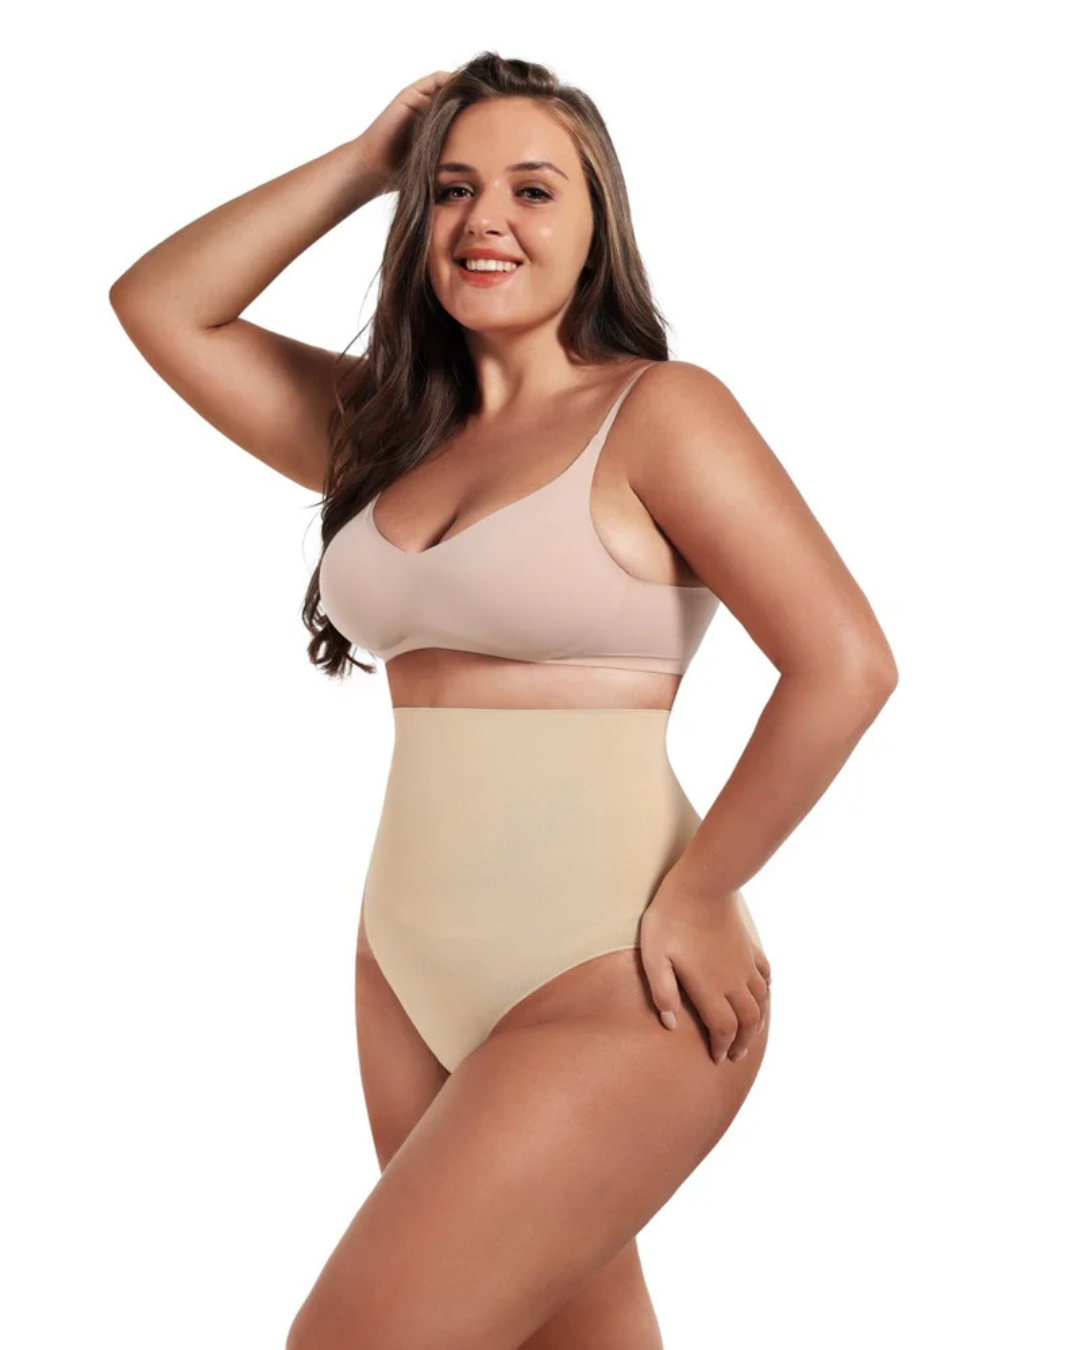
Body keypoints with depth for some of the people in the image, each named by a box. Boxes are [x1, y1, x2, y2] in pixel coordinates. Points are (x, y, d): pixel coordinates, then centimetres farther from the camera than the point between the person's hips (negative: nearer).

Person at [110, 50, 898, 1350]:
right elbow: (158, 308, 12)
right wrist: (362, 162, 7)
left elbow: (846, 664, -13)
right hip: (410, 970, 6)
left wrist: (695, 898, -11)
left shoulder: (658, 412, -7)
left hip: (610, 988, -6)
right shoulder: (390, 427, 11)